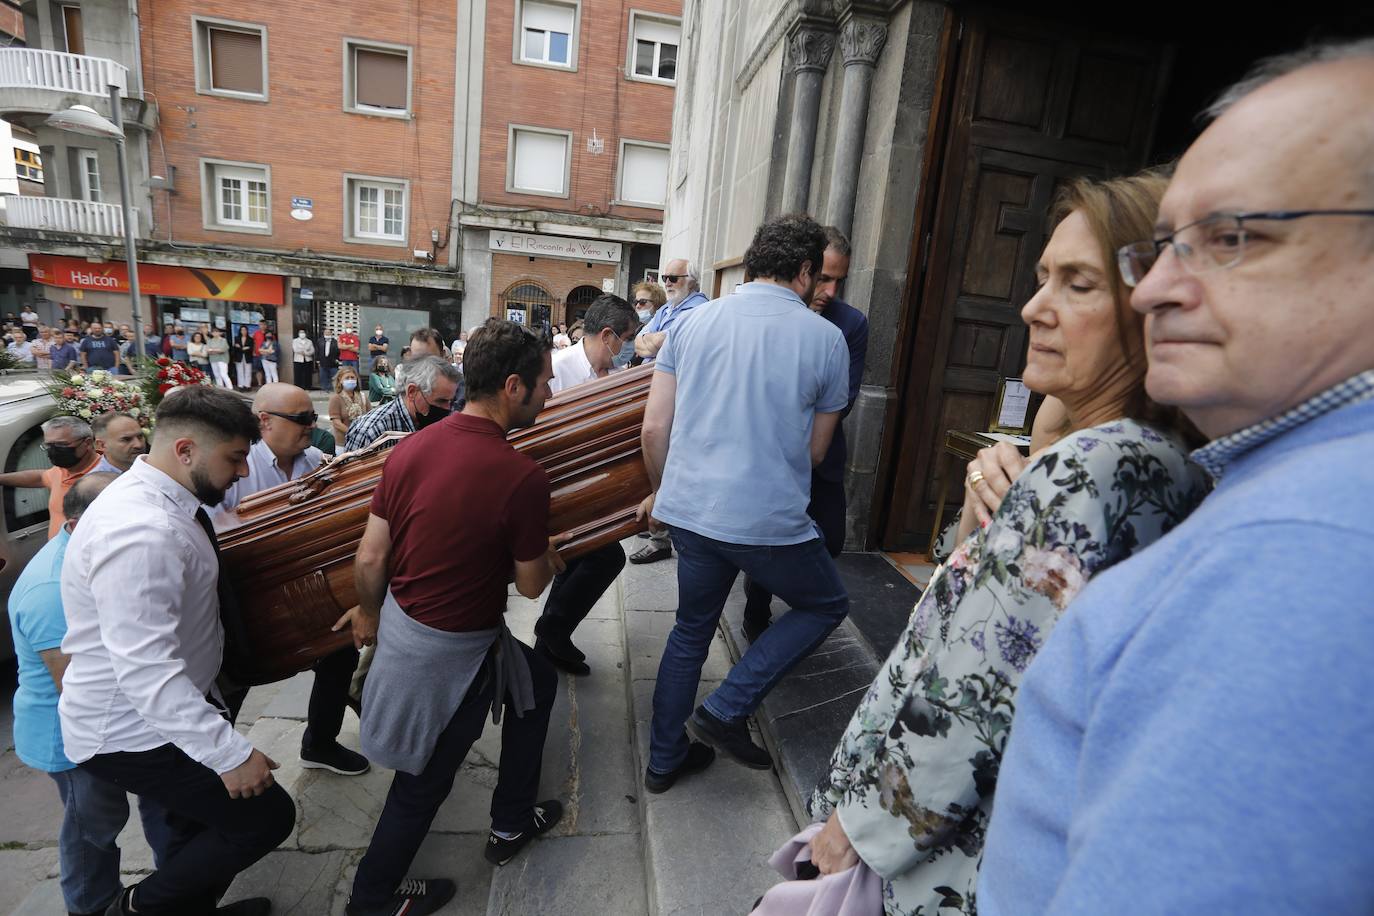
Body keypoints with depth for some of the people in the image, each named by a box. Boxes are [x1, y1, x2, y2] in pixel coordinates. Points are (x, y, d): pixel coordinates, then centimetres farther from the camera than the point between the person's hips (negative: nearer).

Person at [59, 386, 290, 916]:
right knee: (266, 816, -1)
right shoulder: (141, 533, -31)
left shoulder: (161, 499, 2)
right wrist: (231, 754, -30)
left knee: (201, 822, 23)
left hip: (168, 707, 10)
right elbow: (146, 672, -34)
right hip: (132, 733, -10)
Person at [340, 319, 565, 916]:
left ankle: (512, 822, 47)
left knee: (538, 680, 28)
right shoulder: (523, 477, -26)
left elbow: (369, 559, -1)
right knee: (425, 781, 19)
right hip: (455, 650, -7)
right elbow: (531, 585, -12)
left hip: (401, 622, 7)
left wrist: (368, 613, 17)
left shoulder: (411, 447, -8)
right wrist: (547, 556, 10)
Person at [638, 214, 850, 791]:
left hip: (689, 509, 5)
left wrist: (661, 492, 19)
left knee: (691, 630, 24)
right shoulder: (825, 338, -2)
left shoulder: (693, 323, 5)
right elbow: (815, 450, 6)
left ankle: (664, 759, 35)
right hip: (770, 520, -4)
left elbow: (654, 428, 3)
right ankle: (727, 710, 15)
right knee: (826, 606, 22)